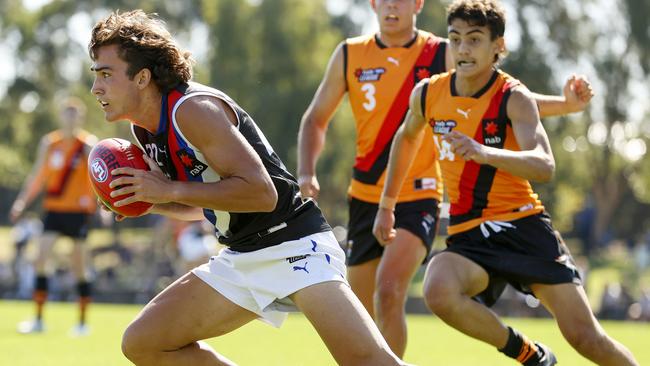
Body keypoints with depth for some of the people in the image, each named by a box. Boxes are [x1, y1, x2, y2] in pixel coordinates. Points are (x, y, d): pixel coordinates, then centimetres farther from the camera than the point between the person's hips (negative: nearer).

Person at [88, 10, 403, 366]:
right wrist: (147, 200, 3)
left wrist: (170, 191, -20)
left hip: (294, 246, -9)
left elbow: (261, 192, -24)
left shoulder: (193, 109, -18)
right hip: (240, 256, 9)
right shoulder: (144, 130, 10)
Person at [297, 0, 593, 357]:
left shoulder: (442, 56, -4)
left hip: (418, 197, -3)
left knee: (388, 289, -25)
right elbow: (316, 118, 11)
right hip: (365, 197, 3)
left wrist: (566, 104, -15)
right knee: (361, 313, 9)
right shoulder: (349, 55, 2)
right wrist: (307, 173, -5)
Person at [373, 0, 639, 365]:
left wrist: (484, 153, -43)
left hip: (524, 225, -3)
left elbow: (545, 166, -27)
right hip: (468, 235, 3)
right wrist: (386, 205, 30)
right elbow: (407, 138, 26)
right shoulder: (427, 94, 2)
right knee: (439, 293, -32)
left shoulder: (514, 98, -11)